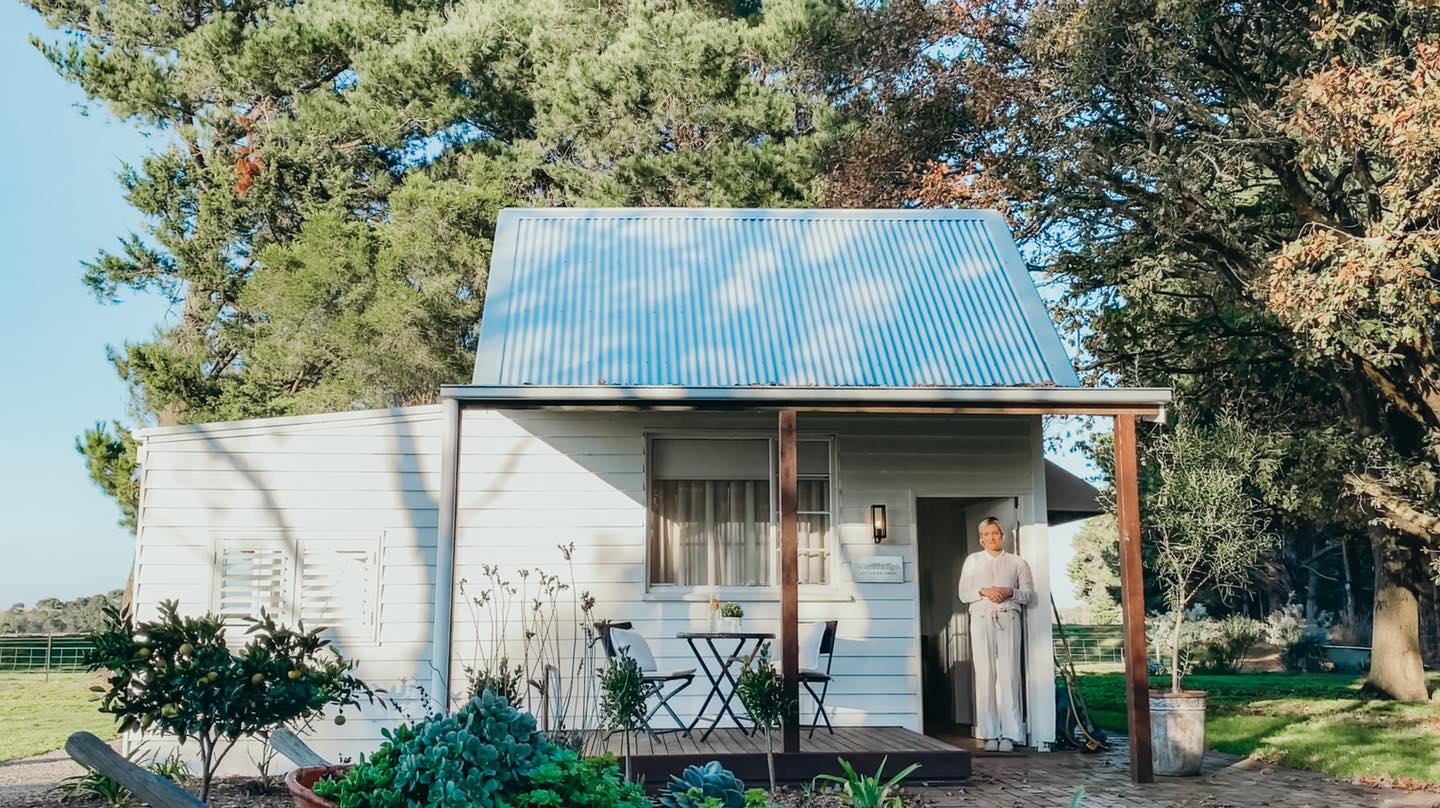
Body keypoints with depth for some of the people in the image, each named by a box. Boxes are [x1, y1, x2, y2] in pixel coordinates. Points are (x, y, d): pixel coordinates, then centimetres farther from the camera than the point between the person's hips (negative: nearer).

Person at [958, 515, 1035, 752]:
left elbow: (1029, 594, 10)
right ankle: (990, 734, -3)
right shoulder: (972, 561, 17)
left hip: (1008, 619, -1)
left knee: (1009, 676, -8)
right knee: (985, 676, -5)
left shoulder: (1017, 562, 15)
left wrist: (1011, 592, -9)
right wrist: (983, 591, -8)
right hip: (981, 619, 1)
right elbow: (963, 594, 10)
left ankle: (1009, 734, -6)